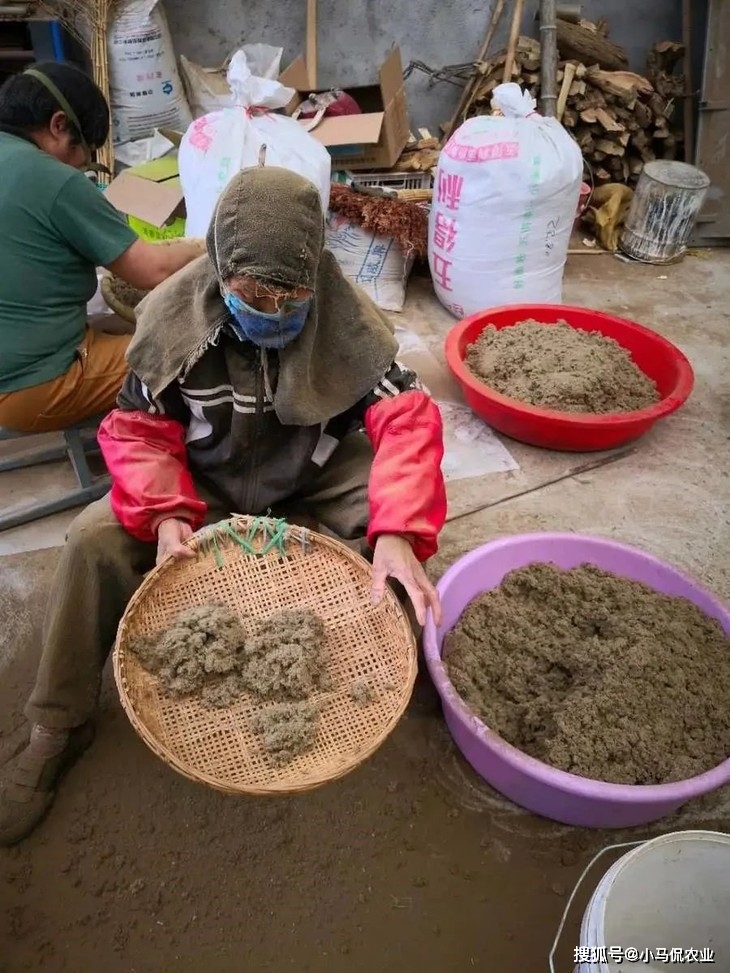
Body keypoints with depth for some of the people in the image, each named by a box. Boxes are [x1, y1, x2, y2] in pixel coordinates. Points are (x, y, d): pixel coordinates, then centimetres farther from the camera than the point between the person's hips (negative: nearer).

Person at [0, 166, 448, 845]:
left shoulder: (346, 316, -19)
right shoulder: (173, 315, -17)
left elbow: (406, 415, -25)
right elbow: (137, 428, -11)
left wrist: (398, 531, -41)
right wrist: (168, 513, -31)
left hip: (317, 479, 1)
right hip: (204, 485, 0)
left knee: (402, 517, -26)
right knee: (94, 541, -21)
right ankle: (59, 727, -2)